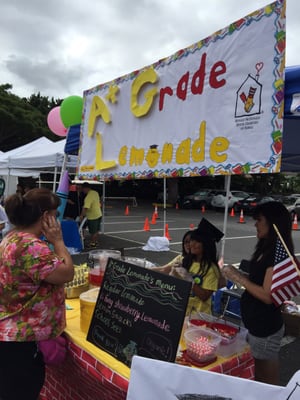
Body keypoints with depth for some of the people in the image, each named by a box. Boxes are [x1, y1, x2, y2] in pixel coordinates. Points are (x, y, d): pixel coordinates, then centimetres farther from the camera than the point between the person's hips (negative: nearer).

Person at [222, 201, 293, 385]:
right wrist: (237, 275, 2)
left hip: (266, 328, -9)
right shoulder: (266, 250, 6)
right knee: (258, 380, 23)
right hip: (257, 324, 9)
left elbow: (267, 296, -24)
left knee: (268, 384, 10)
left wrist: (240, 278, -17)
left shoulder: (278, 254, -22)